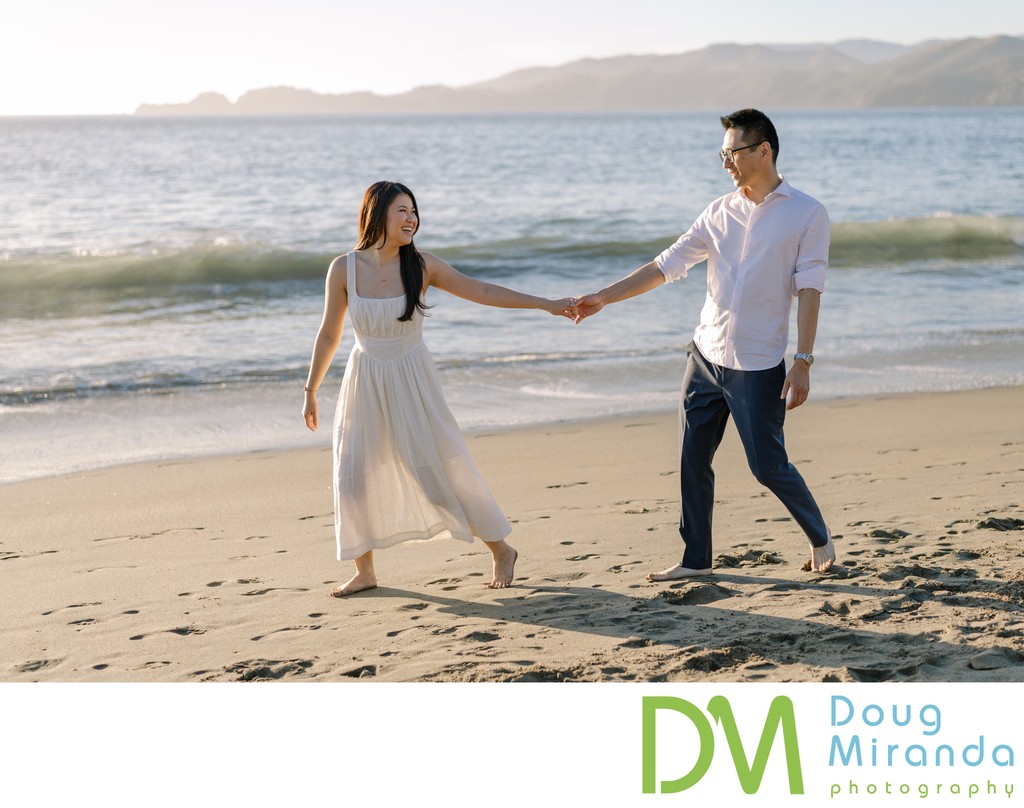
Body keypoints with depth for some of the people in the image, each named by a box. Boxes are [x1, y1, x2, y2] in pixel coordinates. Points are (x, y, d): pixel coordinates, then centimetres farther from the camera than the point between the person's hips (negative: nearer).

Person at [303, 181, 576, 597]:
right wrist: (310, 391, 8)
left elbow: (482, 291, -6)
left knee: (445, 469, -2)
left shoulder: (422, 266, -9)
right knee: (354, 476, 2)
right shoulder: (344, 269, -9)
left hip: (412, 381, -1)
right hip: (365, 383, 1)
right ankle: (364, 571, 19)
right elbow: (328, 335, 2)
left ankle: (501, 550, 14)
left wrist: (546, 304, -9)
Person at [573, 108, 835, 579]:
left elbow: (809, 290, -8)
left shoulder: (807, 214, -4)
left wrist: (803, 362, -13)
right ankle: (696, 560, 16)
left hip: (758, 364, -5)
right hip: (705, 357, 5)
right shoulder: (720, 213, 9)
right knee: (692, 461, 4)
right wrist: (604, 298, 1)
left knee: (767, 465, -3)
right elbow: (667, 265, 9)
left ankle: (819, 536, 22)